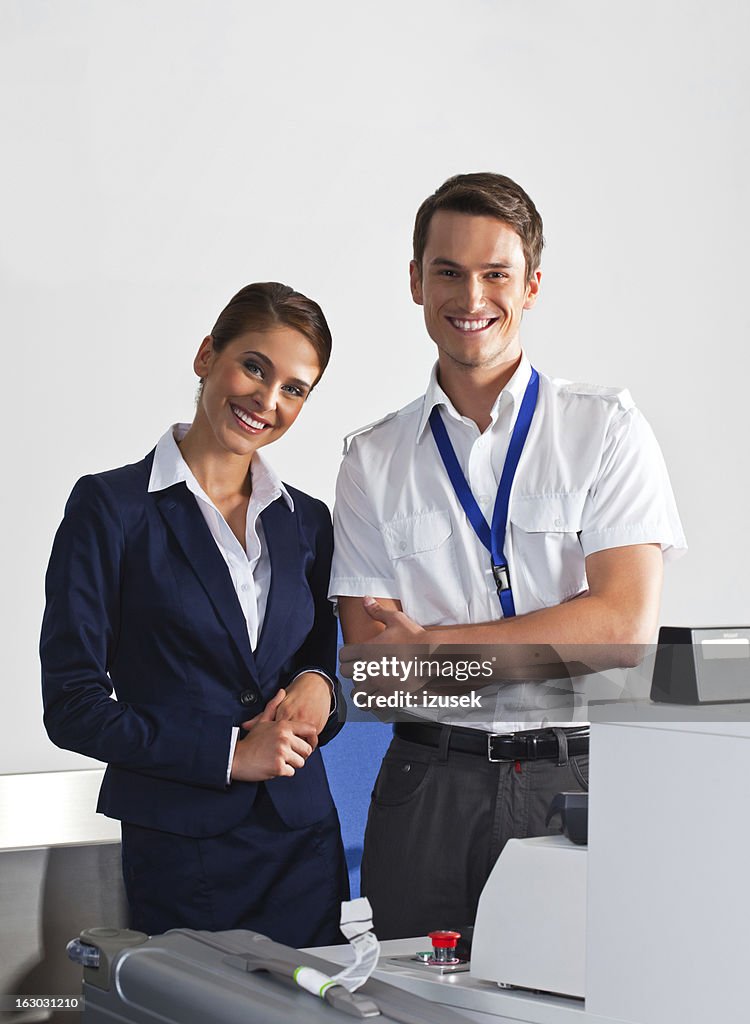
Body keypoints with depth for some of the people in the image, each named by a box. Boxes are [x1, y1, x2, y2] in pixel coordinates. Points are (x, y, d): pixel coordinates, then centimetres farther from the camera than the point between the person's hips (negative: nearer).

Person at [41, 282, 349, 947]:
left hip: (304, 841, 4)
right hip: (179, 848, -4)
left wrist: (317, 686, -4)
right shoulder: (112, 507, -3)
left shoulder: (305, 520, 11)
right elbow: (72, 704, -7)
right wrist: (227, 752, -13)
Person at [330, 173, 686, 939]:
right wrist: (550, 646, -11)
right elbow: (373, 669, 1)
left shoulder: (606, 430, 3)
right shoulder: (373, 461, 8)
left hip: (579, 782, -1)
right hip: (430, 787, 1)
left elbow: (625, 624, -8)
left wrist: (434, 644, -9)